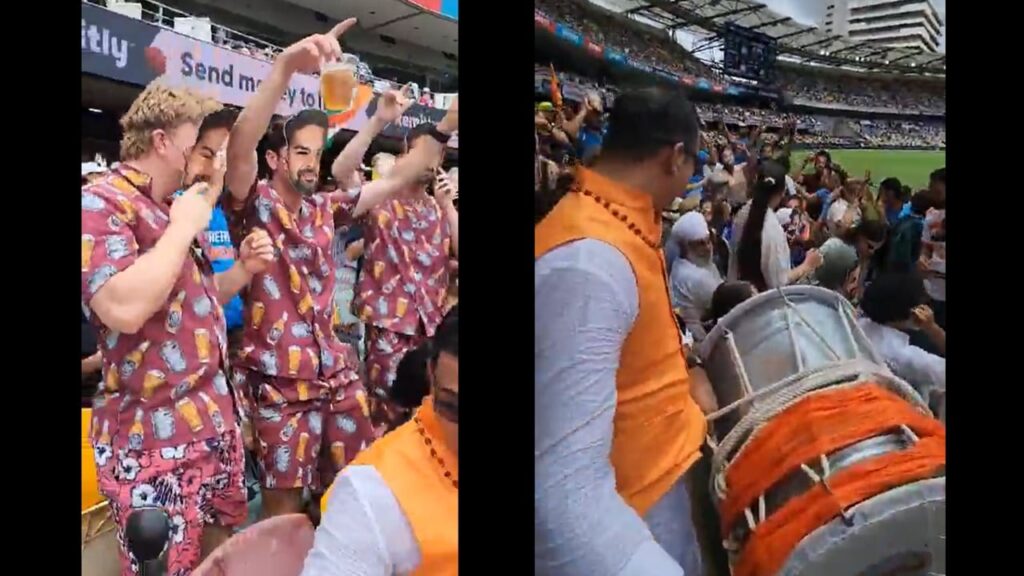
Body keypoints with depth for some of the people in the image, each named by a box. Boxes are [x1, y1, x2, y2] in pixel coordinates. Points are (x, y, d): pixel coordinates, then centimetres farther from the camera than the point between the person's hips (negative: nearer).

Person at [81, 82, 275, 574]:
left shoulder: (170, 207, 13)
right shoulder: (100, 204, -14)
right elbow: (124, 310, -30)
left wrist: (243, 269, 5)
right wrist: (183, 228, -20)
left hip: (214, 418, 8)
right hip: (154, 437, -8)